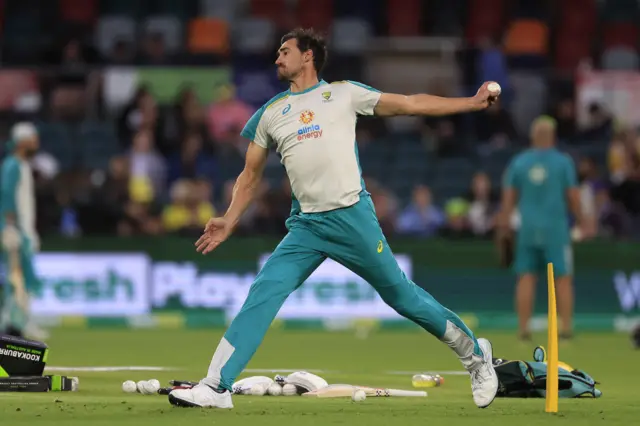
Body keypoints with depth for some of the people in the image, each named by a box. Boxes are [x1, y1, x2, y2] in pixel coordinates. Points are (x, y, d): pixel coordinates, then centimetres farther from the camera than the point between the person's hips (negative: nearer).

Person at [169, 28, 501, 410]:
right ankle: (217, 387, -12)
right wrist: (230, 220, 8)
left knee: (400, 294, 1)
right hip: (305, 226, 3)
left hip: (352, 217, -3)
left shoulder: (344, 93, 6)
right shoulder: (270, 113, 15)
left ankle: (473, 353, 20)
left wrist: (472, 103, 3)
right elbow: (252, 174, 21)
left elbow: (411, 104, 7)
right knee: (262, 295, -11)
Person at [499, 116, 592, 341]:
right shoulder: (563, 162, -2)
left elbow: (508, 197, 5)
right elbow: (573, 196, 0)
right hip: (556, 228, -2)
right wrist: (582, 222, 12)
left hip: (528, 228, 2)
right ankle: (566, 327, -2)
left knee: (526, 278, 5)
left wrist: (504, 225, 11)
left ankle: (523, 327, 1)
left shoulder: (518, 162, 4)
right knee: (563, 279, 2)